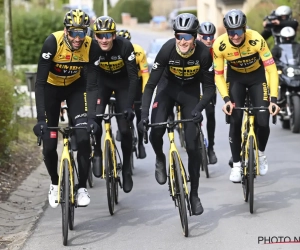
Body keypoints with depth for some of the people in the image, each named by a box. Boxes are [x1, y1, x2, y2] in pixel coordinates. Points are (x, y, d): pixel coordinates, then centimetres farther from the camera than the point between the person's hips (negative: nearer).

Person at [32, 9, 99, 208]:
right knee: (49, 144, -2)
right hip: (52, 87, -1)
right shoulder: (53, 42, -32)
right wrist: (41, 118, -38)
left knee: (83, 137, -16)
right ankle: (55, 184, 25)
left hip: (75, 87, 1)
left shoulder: (91, 46, -26)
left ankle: (83, 187, -2)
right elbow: (40, 82, -31)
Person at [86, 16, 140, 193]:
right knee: (94, 117, -23)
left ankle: (127, 168, 11)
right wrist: (91, 114, -39)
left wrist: (130, 106, -37)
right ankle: (97, 153, 2)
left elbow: (134, 78, -29)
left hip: (123, 82, -1)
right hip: (103, 81, 1)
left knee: (125, 128, -9)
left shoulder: (125, 46, -31)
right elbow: (91, 84, -30)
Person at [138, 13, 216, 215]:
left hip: (191, 92, 0)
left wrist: (199, 108, -35)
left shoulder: (203, 53, -28)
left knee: (193, 145, -7)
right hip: (169, 88, 0)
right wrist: (144, 115, -32)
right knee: (155, 133, -19)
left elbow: (210, 87, -18)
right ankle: (160, 159, 17)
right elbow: (151, 84, -24)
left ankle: (194, 194, 6)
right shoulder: (167, 50, -29)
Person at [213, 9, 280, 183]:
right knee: (235, 121, -11)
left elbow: (272, 70, -30)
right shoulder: (220, 45, -28)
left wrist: (274, 99, -37)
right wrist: (226, 99, -31)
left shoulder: (256, 40, -33)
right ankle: (236, 164, 5)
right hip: (235, 77, 1)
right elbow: (219, 75, -17)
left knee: (263, 122, -11)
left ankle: (261, 153, 20)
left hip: (257, 76, -1)